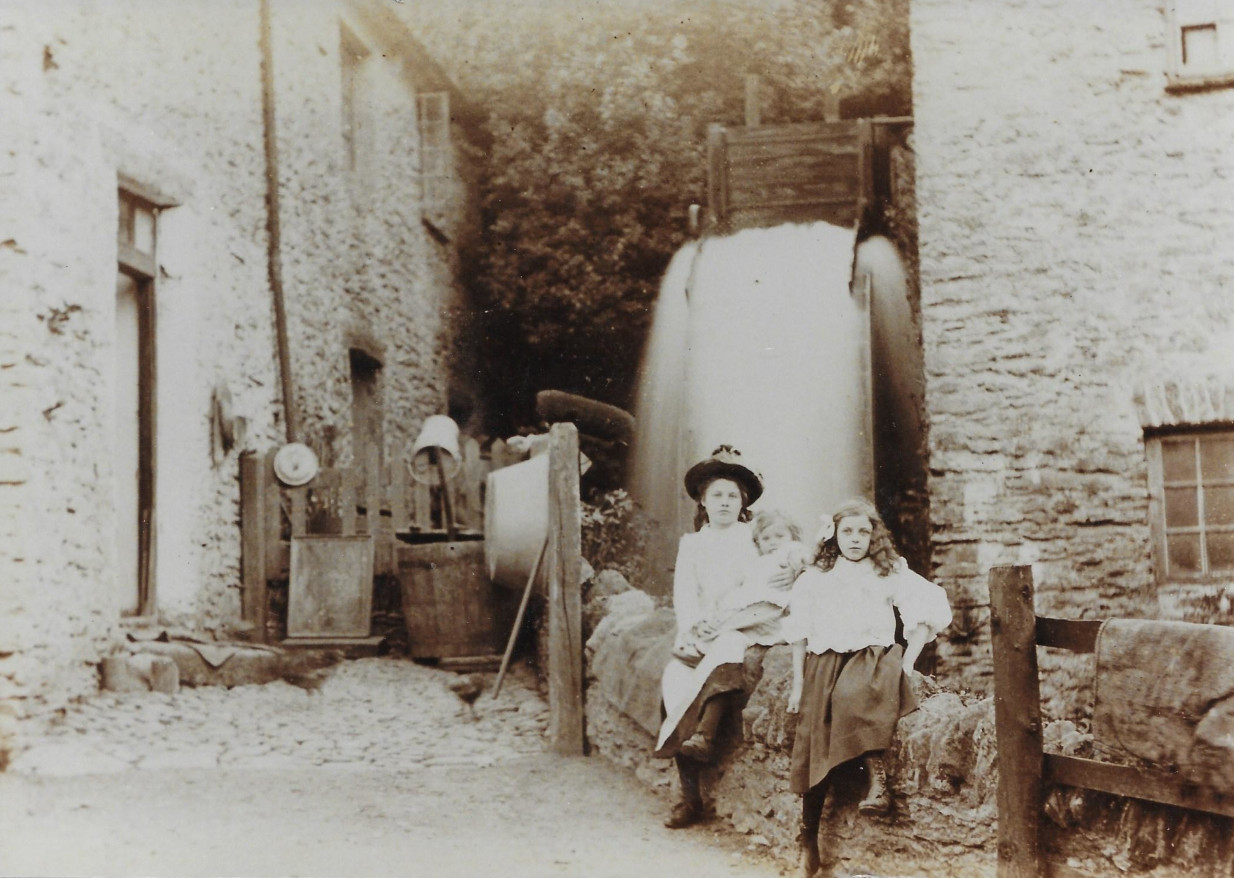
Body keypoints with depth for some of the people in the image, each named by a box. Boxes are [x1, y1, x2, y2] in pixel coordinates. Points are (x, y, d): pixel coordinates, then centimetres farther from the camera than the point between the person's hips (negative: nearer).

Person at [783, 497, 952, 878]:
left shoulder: (890, 573, 11)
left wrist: (907, 661, -4)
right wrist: (798, 681, 6)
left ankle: (877, 778, -35)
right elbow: (799, 634, 15)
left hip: (874, 655, -1)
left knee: (855, 693, -39)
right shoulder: (815, 578, 15)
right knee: (813, 744, -13)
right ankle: (808, 846, -8)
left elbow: (929, 609, 4)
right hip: (824, 663, 1)